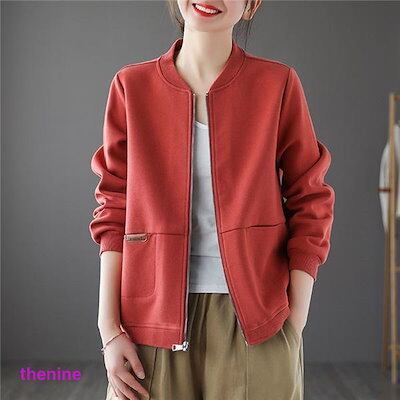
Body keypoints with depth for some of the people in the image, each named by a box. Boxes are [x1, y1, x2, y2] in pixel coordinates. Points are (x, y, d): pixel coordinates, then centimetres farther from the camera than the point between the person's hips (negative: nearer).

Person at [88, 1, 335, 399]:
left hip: (254, 325, -1)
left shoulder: (279, 84, -1)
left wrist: (294, 329, -4)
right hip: (157, 323, 1)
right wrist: (109, 331, -2)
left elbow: (309, 207, 1)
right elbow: (114, 214, 4)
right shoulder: (131, 86, 3)